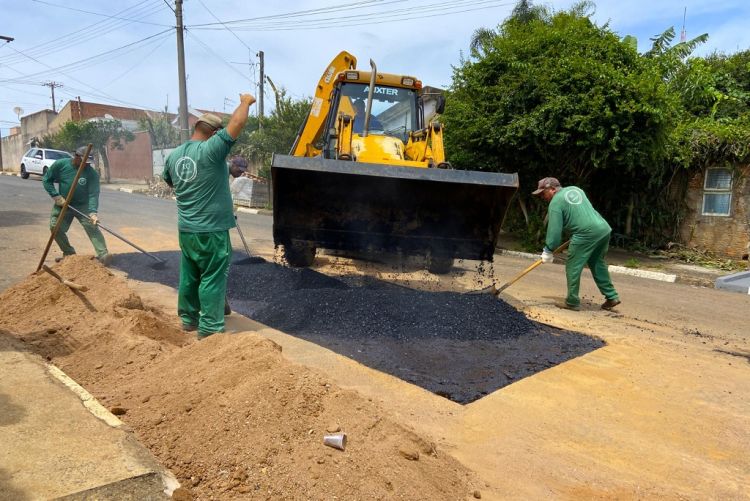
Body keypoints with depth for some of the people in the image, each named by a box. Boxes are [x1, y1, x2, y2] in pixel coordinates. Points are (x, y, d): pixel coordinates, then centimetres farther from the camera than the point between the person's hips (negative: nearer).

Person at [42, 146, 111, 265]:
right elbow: (46, 180, 0)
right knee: (55, 227, -3)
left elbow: (93, 194, -22)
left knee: (92, 227, -18)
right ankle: (69, 253, 15)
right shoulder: (60, 164, -11)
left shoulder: (92, 173, -17)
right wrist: (56, 196, -13)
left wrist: (93, 212, -35)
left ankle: (103, 255, -27)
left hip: (83, 206, -2)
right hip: (62, 204, 3)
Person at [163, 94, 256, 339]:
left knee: (189, 275, 19)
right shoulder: (211, 149, -17)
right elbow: (237, 123, -21)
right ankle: (209, 328, 6)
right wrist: (245, 102, -3)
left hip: (186, 229, 7)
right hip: (211, 230, -7)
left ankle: (189, 318, 32)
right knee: (212, 279, 1)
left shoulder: (174, 155, 6)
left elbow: (169, 180, 24)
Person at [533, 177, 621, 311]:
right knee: (597, 264, 22)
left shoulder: (556, 202, -1)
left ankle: (572, 302, 8)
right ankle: (611, 296, 24)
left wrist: (548, 250, 1)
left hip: (586, 234, -8)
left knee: (573, 267, 3)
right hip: (604, 229, 8)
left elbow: (554, 229, -5)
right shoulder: (575, 189, 21)